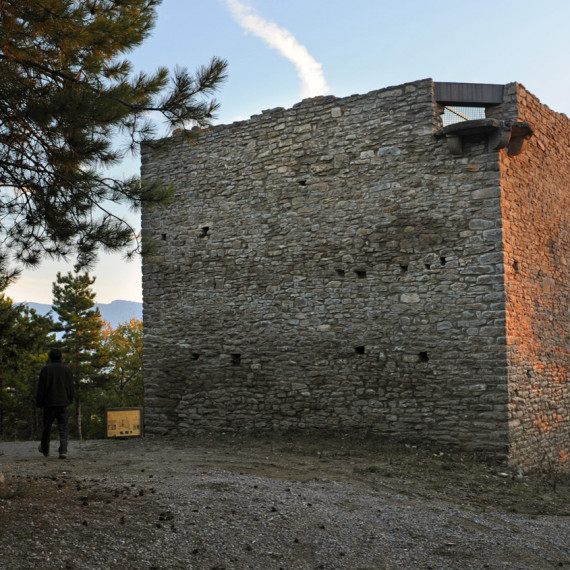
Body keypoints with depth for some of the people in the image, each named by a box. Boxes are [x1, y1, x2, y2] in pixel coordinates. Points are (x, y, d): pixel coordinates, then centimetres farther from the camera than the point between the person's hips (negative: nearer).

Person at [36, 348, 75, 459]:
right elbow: (71, 387, 5)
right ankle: (63, 451, -13)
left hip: (49, 403, -1)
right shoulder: (66, 369, 2)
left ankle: (45, 449, 30)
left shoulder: (46, 369, -3)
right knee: (63, 428, 1)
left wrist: (39, 402, 3)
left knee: (47, 427, 14)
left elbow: (41, 387, -4)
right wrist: (70, 400, 17)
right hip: (63, 403, 1)